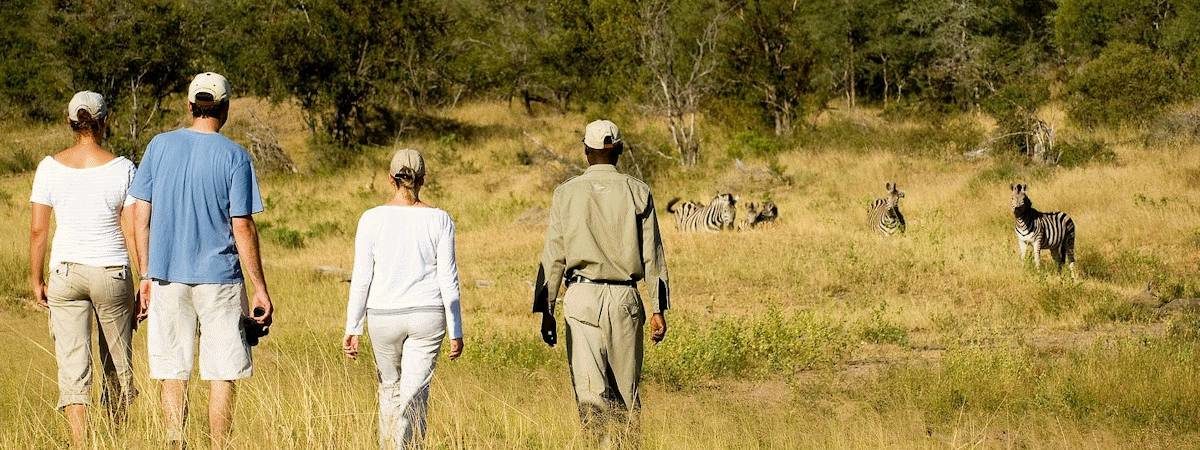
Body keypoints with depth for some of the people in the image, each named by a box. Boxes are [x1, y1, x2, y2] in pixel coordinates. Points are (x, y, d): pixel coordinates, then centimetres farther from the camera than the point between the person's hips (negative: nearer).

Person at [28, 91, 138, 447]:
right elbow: (131, 231, -7)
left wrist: (36, 279, 10)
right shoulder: (122, 169, -7)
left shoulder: (50, 167, -3)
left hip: (65, 273, 1)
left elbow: (37, 230, 0)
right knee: (117, 364, 15)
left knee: (73, 366, 0)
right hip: (112, 272, -1)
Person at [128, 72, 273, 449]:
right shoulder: (235, 156, -6)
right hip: (219, 277, -3)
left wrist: (146, 275, 13)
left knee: (173, 374, 8)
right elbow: (242, 227, -8)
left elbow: (141, 216, 4)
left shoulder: (160, 146, 3)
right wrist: (260, 288, -3)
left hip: (167, 277, 3)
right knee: (223, 374, 4)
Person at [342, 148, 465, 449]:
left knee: (390, 387, 21)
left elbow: (361, 278, -4)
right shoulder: (439, 221, -4)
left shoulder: (372, 219, -5)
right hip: (428, 316, -1)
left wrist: (353, 329, 2)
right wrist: (455, 331, 2)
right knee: (415, 393, 0)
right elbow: (448, 280, -4)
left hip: (383, 315, 1)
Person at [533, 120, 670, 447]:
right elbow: (652, 256, 2)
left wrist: (546, 311, 5)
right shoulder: (637, 192, 3)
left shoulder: (566, 193, 2)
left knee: (590, 392, -6)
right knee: (626, 392, 12)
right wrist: (659, 309, 6)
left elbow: (553, 256, 1)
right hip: (625, 297, 1)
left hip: (581, 297, -1)